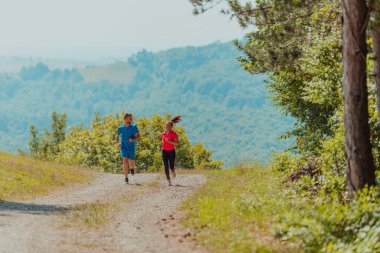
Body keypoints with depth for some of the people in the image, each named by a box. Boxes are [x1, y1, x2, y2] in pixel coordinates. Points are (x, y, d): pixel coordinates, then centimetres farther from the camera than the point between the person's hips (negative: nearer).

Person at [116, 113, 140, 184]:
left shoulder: (133, 127, -2)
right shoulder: (121, 128, 2)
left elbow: (138, 136, -1)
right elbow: (117, 136, 18)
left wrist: (133, 139, -21)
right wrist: (118, 142, 0)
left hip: (131, 147, 0)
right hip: (124, 147, 0)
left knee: (131, 162, 3)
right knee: (125, 161, -14)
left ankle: (132, 168, 41)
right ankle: (126, 178, -11)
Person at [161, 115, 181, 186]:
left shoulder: (173, 134, -6)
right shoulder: (163, 134, 9)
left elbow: (177, 143, -15)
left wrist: (169, 141, -27)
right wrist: (162, 143, 1)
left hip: (171, 151, -4)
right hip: (164, 151, 4)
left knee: (171, 166, -4)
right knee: (166, 166, -4)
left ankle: (173, 171, 34)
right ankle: (169, 181, 2)